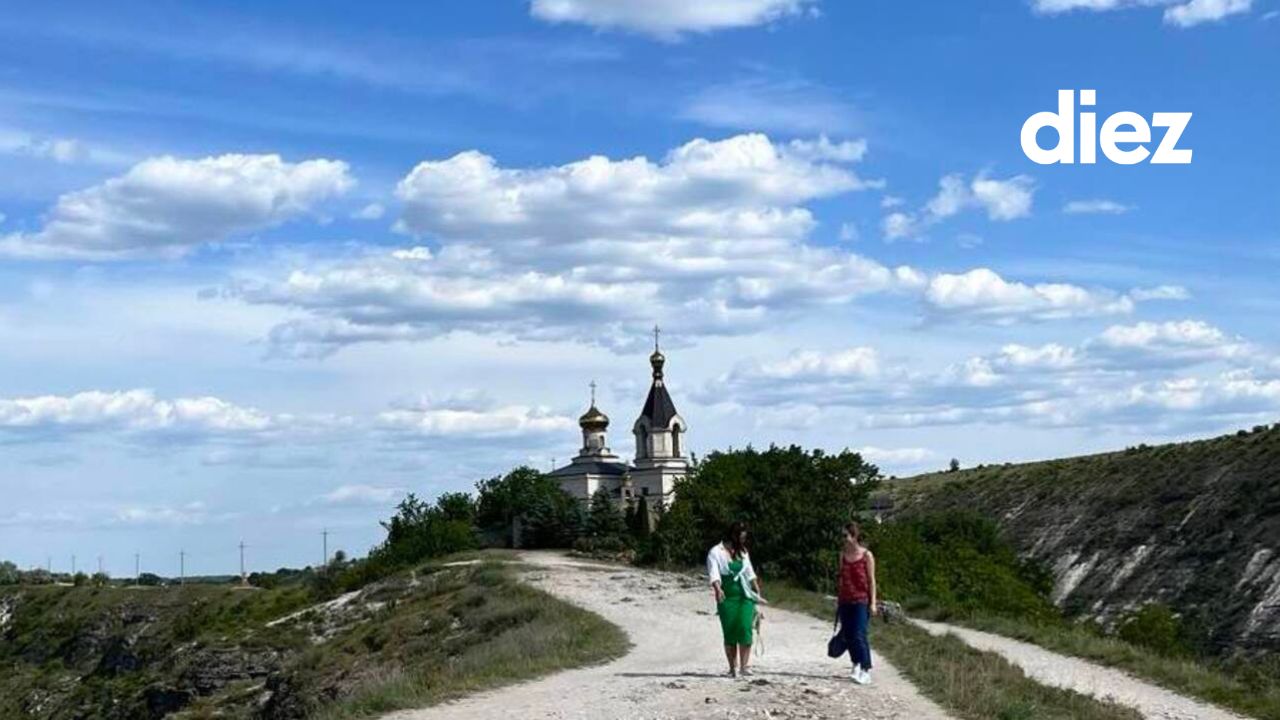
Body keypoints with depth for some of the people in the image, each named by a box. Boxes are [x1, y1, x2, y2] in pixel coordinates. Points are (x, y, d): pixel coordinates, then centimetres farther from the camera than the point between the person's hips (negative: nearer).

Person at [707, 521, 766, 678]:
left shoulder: (743, 552, 16)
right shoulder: (716, 552, -2)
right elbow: (713, 574, -14)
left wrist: (758, 593, 16)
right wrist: (717, 588, -31)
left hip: (745, 596, 3)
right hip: (727, 598, -3)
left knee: (744, 627, -15)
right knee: (730, 632, -2)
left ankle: (744, 665, -14)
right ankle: (733, 668, 8)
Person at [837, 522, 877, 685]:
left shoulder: (866, 555, -6)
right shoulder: (843, 555, 8)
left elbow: (871, 581, -4)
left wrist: (873, 602, -8)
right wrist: (839, 600, 14)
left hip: (861, 601, -5)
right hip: (845, 601, 5)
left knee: (859, 636, -11)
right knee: (848, 635, 8)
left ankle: (866, 671, -8)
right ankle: (856, 665, 24)